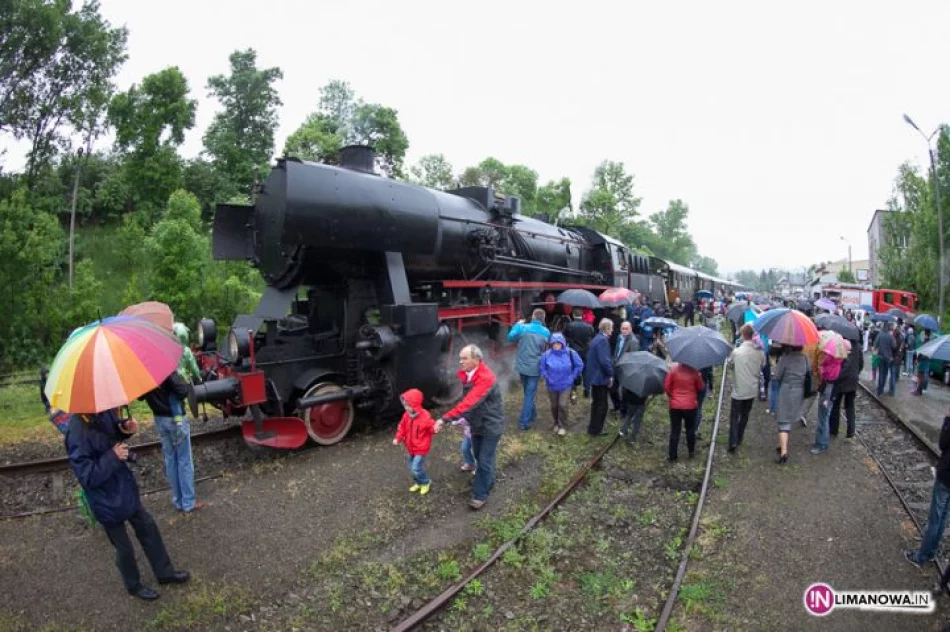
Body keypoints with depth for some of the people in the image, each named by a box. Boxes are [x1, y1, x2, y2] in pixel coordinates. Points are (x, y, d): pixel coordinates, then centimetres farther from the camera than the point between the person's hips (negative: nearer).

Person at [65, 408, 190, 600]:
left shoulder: (103, 412, -13)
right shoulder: (77, 432, -32)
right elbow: (87, 476, -27)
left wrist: (125, 429, -12)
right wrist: (113, 456, -28)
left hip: (125, 487, 7)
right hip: (107, 500, -7)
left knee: (148, 528, 21)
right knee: (124, 547, 15)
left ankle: (164, 572, 41)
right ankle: (134, 585, 42)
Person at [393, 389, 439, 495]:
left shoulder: (425, 416, -25)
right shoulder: (406, 415, -5)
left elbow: (431, 427, -15)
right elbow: (402, 427, 5)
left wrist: (435, 429, -38)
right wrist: (398, 439, -5)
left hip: (421, 448, -7)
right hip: (410, 447, 7)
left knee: (416, 468, -8)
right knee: (411, 468, 16)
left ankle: (426, 482, 19)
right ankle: (418, 482, 40)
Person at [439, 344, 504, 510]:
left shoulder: (486, 378, -32)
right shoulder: (466, 375, -4)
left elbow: (469, 402, -39)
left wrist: (445, 419, -41)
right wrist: (466, 418, -2)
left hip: (491, 425, -8)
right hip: (477, 423, 8)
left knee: (485, 460, 0)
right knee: (478, 455, 21)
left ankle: (480, 495, 13)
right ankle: (488, 481, 44)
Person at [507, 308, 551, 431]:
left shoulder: (523, 327, -10)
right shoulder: (546, 332, -6)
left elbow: (510, 338, 4)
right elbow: (547, 349, 7)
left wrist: (517, 325, 14)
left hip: (522, 366, 2)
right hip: (535, 367, -2)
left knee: (528, 392, 22)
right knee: (530, 394, 3)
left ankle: (532, 414, 37)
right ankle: (524, 422, 1)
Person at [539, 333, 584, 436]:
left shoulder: (570, 353, -14)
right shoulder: (547, 354, -14)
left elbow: (579, 366, -2)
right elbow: (542, 368, 1)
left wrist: (572, 377, -3)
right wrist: (547, 378, -5)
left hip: (565, 385, -1)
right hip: (552, 386, 2)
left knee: (562, 405, -7)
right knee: (554, 406, 14)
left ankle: (563, 426, 12)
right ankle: (556, 423, 37)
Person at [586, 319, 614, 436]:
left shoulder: (596, 339, 11)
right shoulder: (603, 340, -20)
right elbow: (604, 360, -25)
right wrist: (610, 374, -15)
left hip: (594, 376, 10)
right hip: (600, 377, -10)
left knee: (596, 403, 20)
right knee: (602, 405, 1)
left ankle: (593, 427, 29)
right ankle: (596, 430, 7)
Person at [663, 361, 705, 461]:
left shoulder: (674, 368, -11)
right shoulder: (694, 371, -9)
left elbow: (666, 386, -8)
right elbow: (700, 387, 1)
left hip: (675, 405, 0)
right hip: (690, 405, 1)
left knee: (675, 431, 6)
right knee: (690, 429, 19)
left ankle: (672, 456, 10)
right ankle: (691, 452, 31)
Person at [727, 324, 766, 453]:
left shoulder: (736, 352, -18)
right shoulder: (759, 353, -7)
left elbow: (730, 364, -1)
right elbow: (762, 367, 7)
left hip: (739, 391, -4)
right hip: (752, 390, 4)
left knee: (734, 416, 5)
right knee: (745, 415, 18)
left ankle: (733, 443, -6)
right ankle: (739, 439, 28)